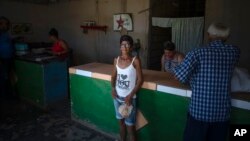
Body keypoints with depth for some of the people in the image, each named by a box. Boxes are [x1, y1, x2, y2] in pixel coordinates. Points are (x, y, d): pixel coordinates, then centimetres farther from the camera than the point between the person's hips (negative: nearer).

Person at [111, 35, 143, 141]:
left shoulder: (135, 61, -12)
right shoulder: (116, 60, 1)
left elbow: (140, 80, -12)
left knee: (130, 124, 3)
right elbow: (113, 76, 10)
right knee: (121, 121, 20)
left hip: (129, 98, -5)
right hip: (117, 97, 5)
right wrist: (113, 87, -8)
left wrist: (130, 95, -19)